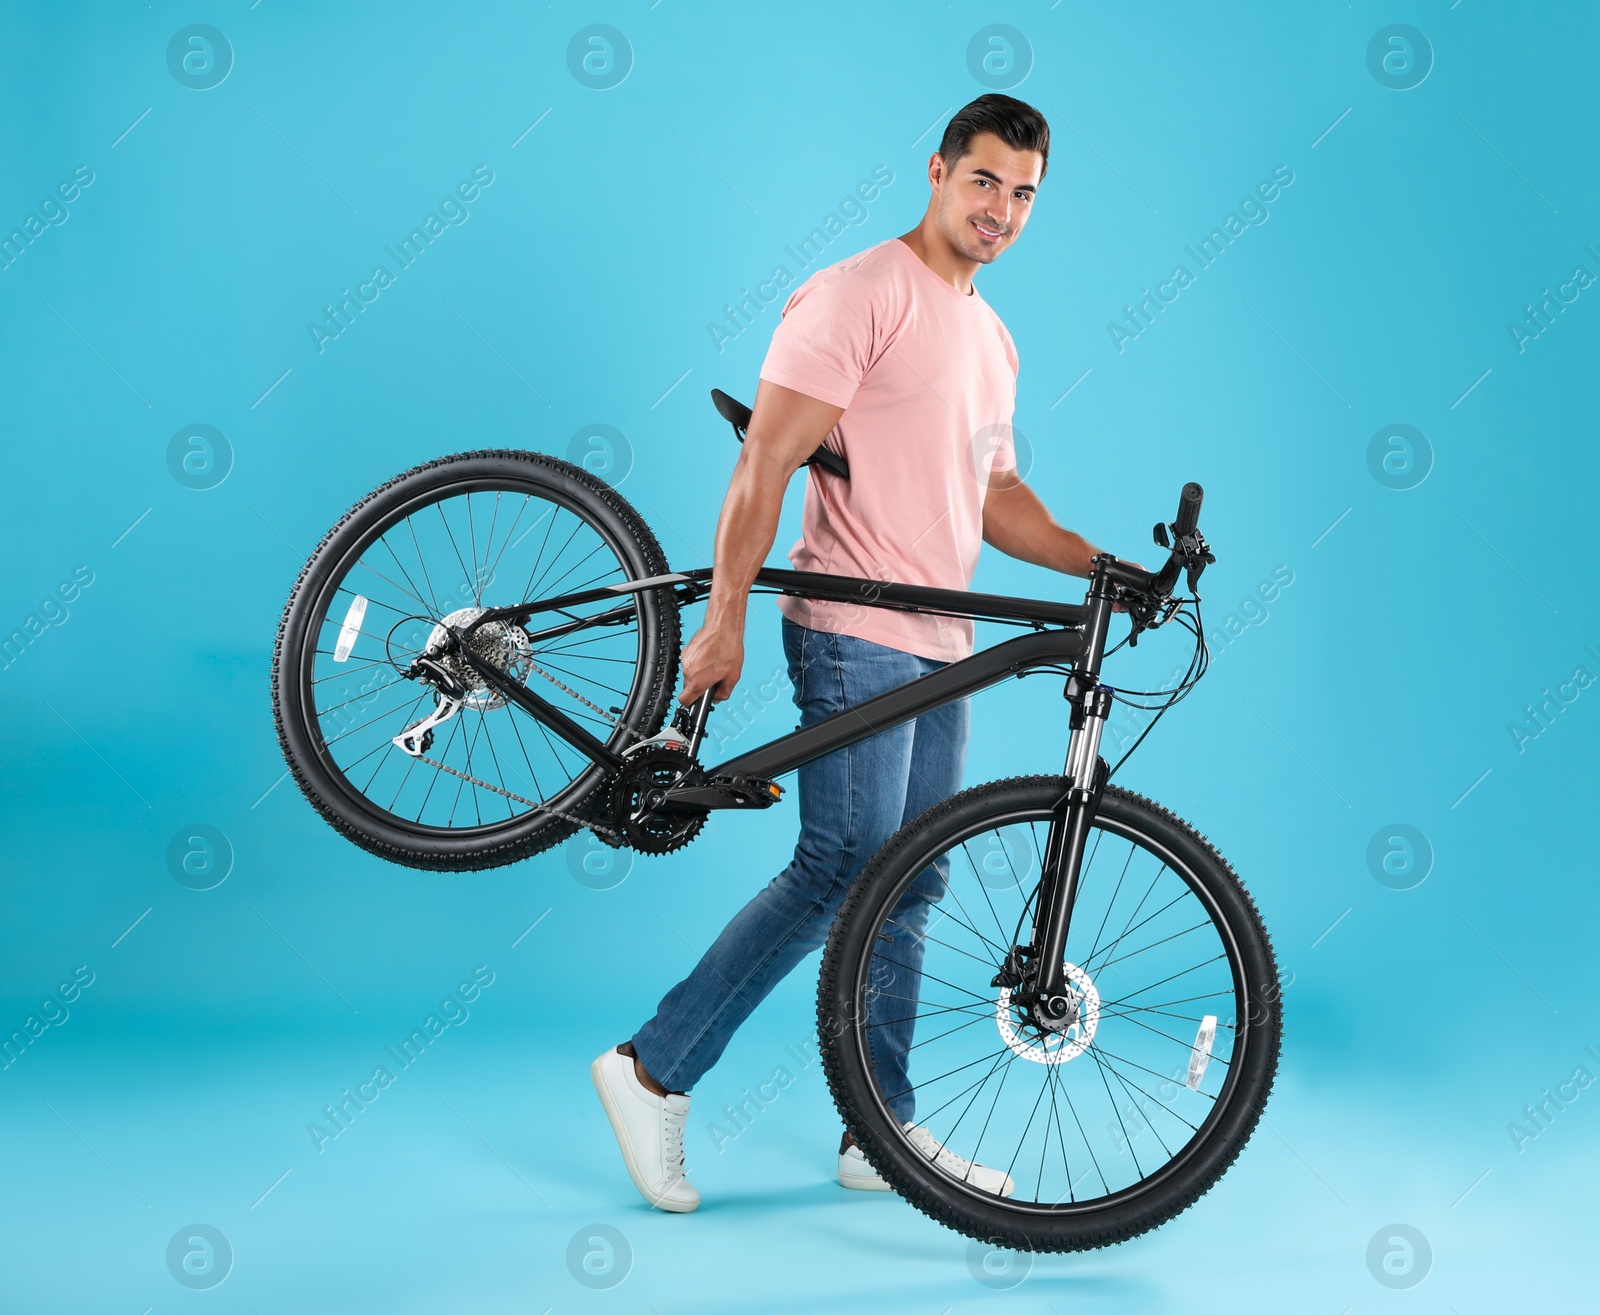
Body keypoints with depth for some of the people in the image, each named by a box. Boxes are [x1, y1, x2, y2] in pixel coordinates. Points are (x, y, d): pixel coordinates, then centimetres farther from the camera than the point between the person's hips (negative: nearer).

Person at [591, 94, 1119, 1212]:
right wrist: (725, 623, -18)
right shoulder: (861, 294, -8)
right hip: (853, 631, -8)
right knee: (843, 872, -12)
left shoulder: (991, 337, 19)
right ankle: (654, 1070, -3)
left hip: (940, 646, 8)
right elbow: (765, 466, -13)